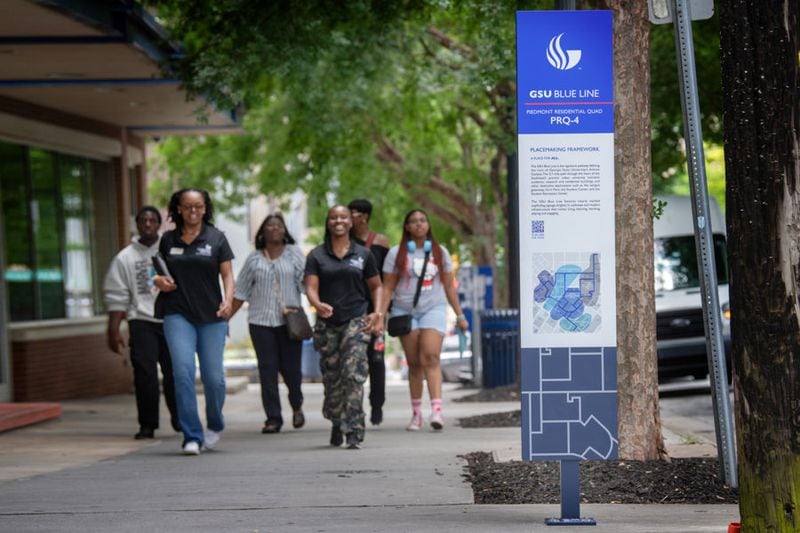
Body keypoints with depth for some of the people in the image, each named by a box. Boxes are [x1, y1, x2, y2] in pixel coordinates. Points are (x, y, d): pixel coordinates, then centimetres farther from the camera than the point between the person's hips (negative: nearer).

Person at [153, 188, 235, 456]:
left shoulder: (216, 238, 5)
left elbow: (228, 275, 2)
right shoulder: (168, 240, 10)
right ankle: (192, 436, -10)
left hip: (211, 316, -1)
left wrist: (228, 300, -15)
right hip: (177, 315, 1)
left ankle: (215, 425, 26)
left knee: (213, 376, -3)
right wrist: (160, 281, -2)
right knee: (183, 371, -14)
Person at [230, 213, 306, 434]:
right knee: (267, 369, -2)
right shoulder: (254, 259, 11)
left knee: (291, 367, -1)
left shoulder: (294, 254, 7)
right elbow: (240, 292, 12)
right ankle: (273, 418, 3)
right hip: (261, 321, 1)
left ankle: (297, 406, 27)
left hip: (290, 320, -1)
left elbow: (307, 283, 0)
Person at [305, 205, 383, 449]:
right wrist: (318, 305, -26)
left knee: (354, 374, -15)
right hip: (327, 325, 1)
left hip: (356, 321, -1)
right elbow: (311, 287, -5)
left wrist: (378, 312, -2)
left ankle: (354, 432, -17)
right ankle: (336, 423, 30)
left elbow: (376, 286, 15)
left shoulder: (363, 254, 7)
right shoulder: (317, 256, 5)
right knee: (331, 378, 7)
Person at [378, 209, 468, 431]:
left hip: (433, 309, 0)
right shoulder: (397, 253, 7)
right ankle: (416, 414, 8)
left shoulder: (439, 252, 11)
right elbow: (387, 288, 4)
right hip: (405, 311, 0)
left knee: (431, 357, -17)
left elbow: (449, 286, 15)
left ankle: (436, 410, -26)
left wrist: (460, 315, 12)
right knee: (414, 363, 1)